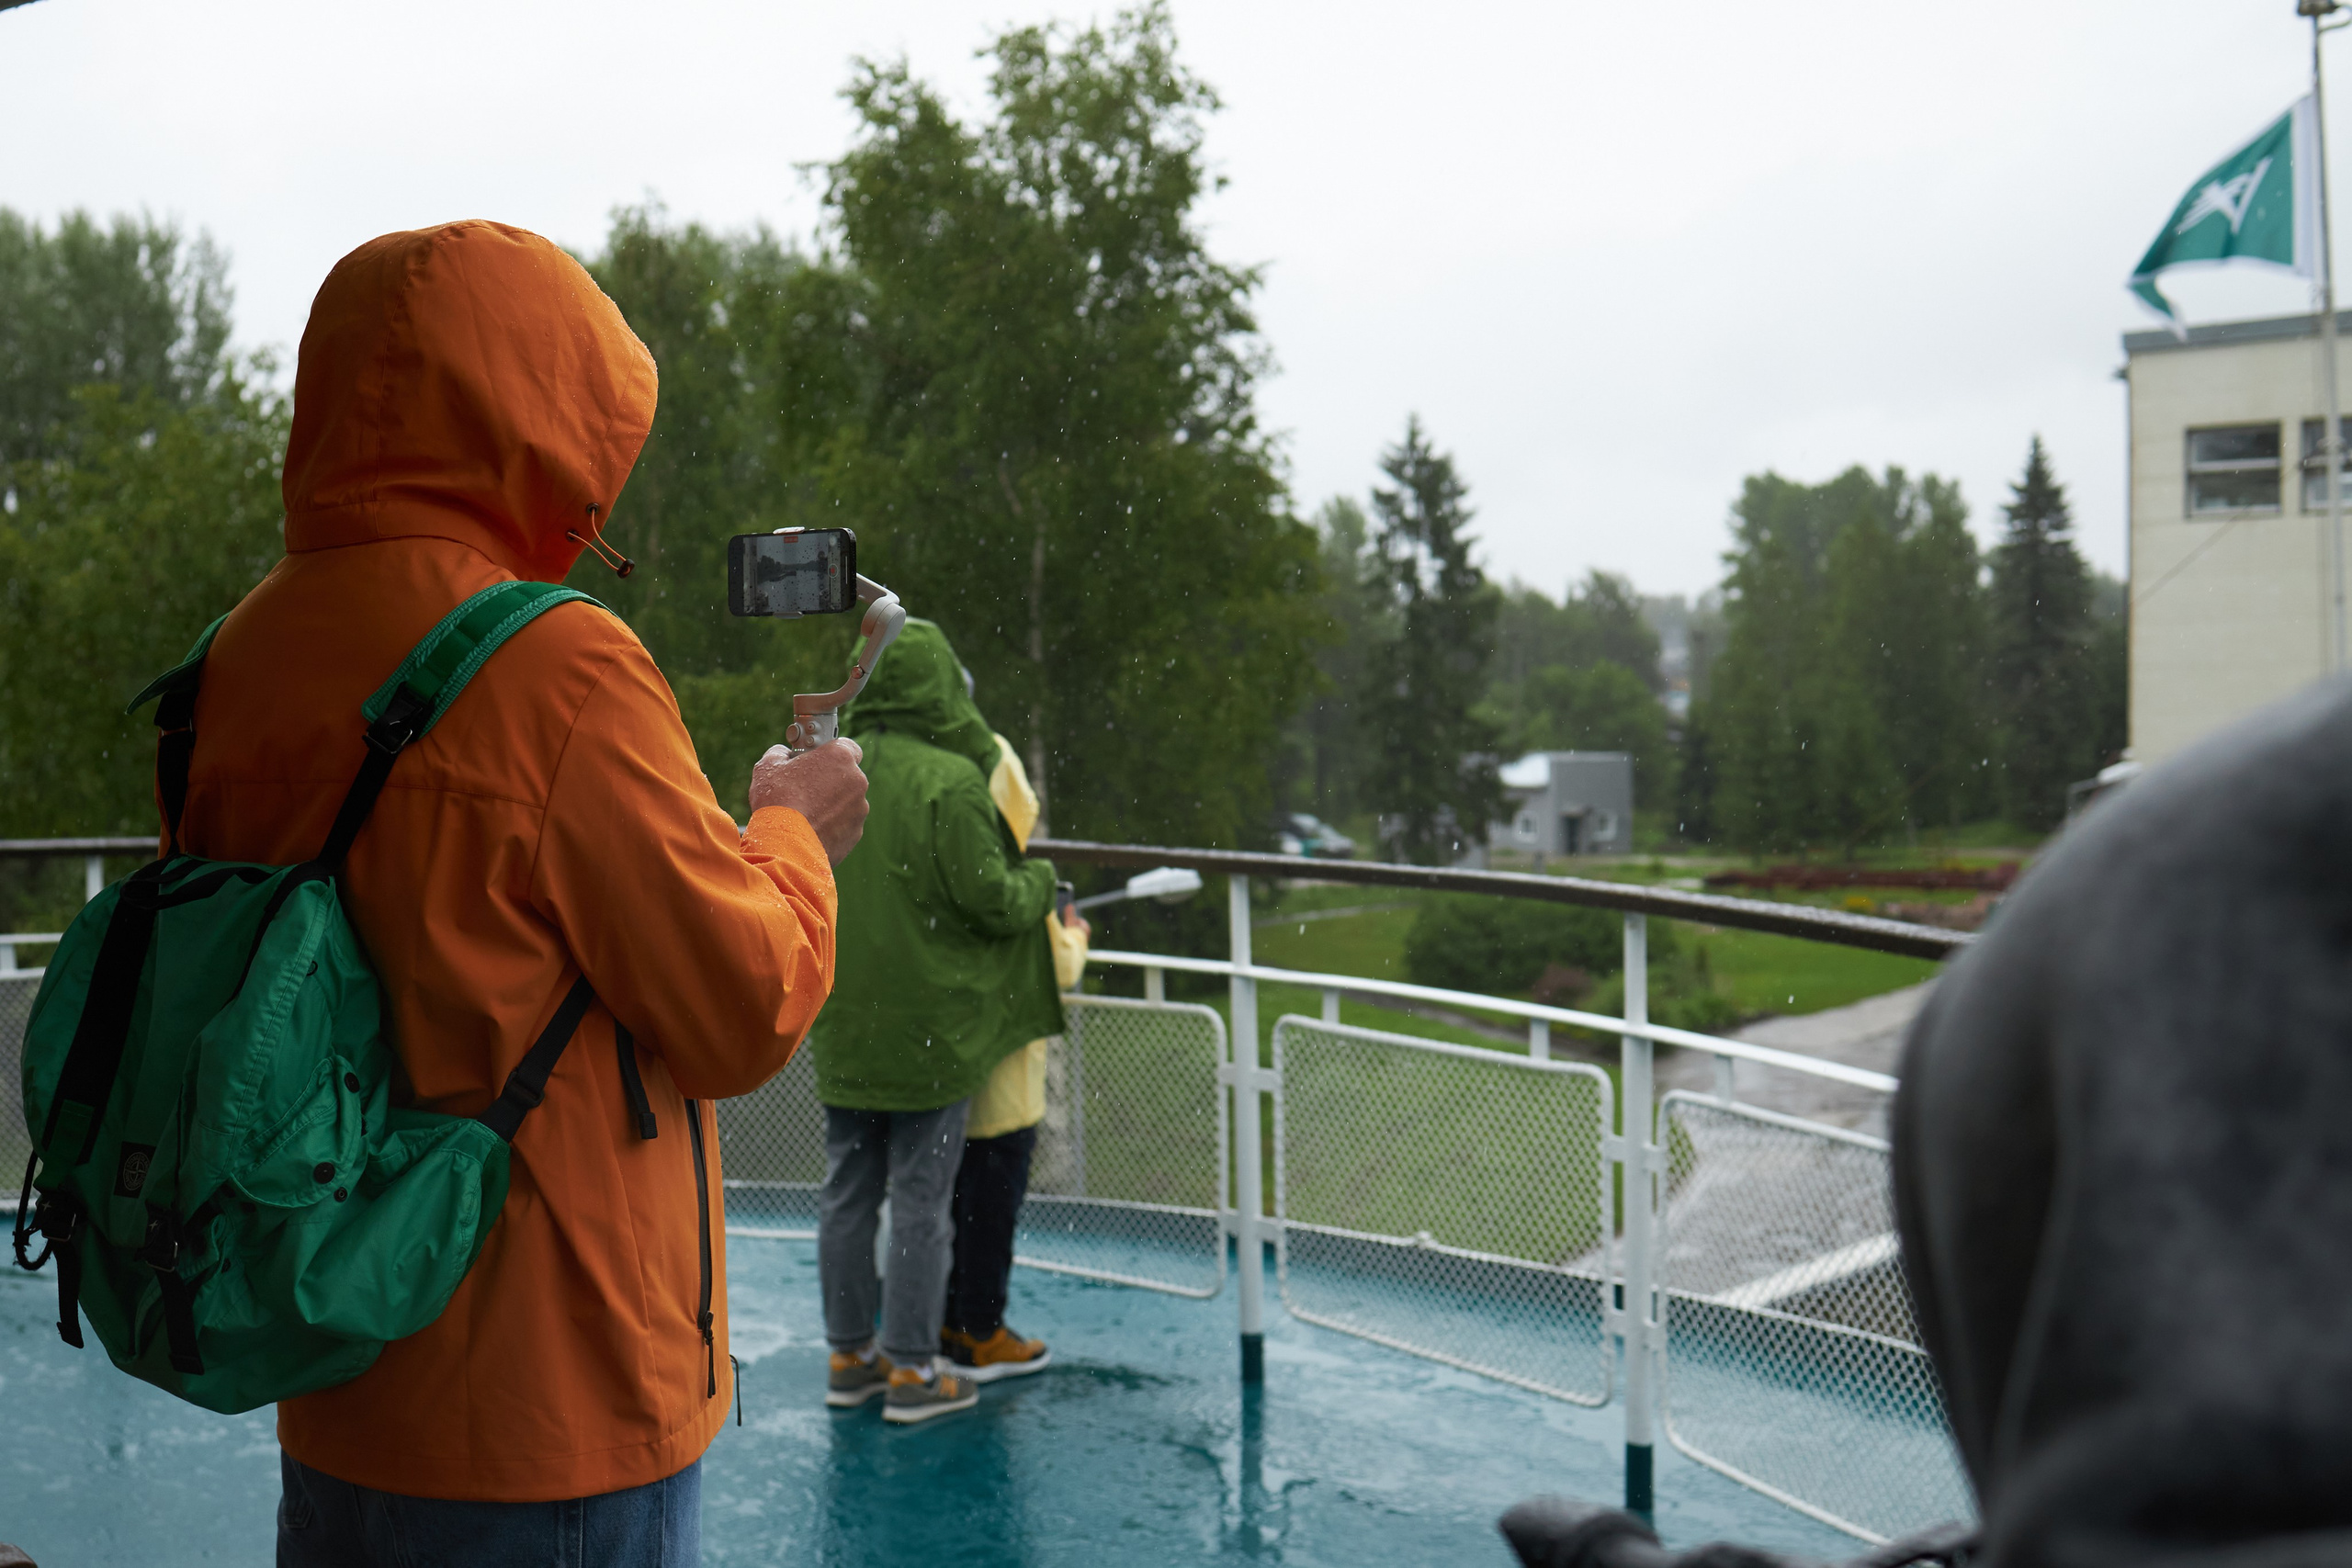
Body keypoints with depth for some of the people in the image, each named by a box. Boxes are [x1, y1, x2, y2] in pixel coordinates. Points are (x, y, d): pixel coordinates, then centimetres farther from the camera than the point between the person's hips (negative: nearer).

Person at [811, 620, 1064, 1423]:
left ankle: (849, 1355, 22)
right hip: (928, 1028, -6)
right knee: (920, 1199, 2)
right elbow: (991, 900, -16)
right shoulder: (950, 782, -17)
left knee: (846, 1190, 13)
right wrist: (1040, 881, 4)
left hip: (844, 1027, 6)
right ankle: (911, 1367, 9)